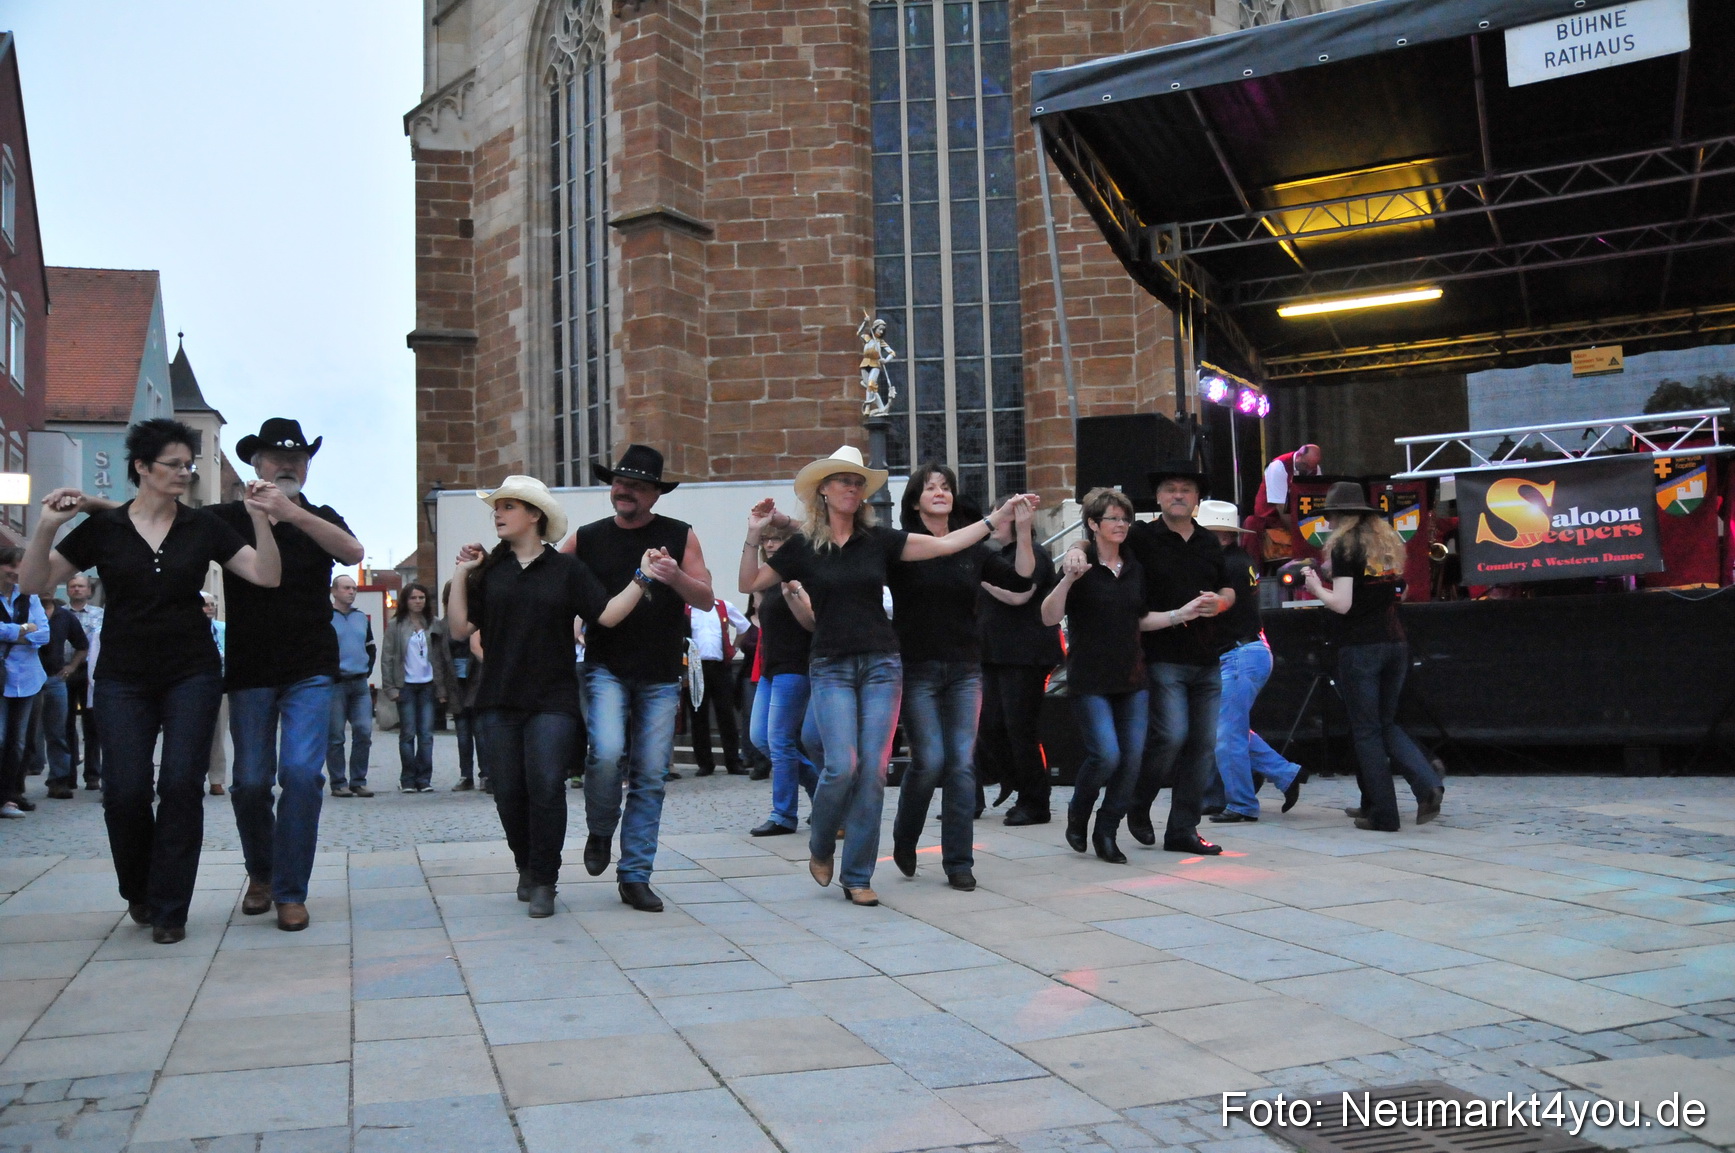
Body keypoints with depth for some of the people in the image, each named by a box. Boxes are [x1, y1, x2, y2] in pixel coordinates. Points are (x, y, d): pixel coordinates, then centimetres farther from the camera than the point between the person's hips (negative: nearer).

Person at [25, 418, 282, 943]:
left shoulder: (204, 526, 1)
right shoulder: (101, 527, 0)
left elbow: (267, 577, -5)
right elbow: (35, 583, -1)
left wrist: (260, 520, -19)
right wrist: (46, 528, -17)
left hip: (192, 674, 0)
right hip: (123, 678, 0)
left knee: (181, 785, -5)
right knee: (125, 790, -6)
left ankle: (169, 909, 7)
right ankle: (138, 892, 22)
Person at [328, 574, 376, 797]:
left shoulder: (362, 618, 16)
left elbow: (371, 648, 25)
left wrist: (368, 669, 11)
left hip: (360, 684, 5)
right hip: (335, 684, -5)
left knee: (364, 733, 0)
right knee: (335, 736, -1)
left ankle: (359, 781, 8)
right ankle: (338, 783, 5)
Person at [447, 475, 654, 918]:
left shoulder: (567, 569, 3)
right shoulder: (488, 571, 8)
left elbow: (607, 615, -4)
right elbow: (459, 629, 4)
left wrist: (641, 579, -13)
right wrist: (461, 575, 0)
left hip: (552, 700, -3)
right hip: (499, 700, 3)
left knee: (546, 788, -9)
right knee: (509, 792, 6)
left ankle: (544, 882, 4)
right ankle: (526, 868, 28)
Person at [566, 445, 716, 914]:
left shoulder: (679, 536, 5)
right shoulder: (586, 540, 7)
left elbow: (706, 600, 0)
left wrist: (675, 577, -20)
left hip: (660, 677, 1)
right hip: (606, 669, -1)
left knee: (650, 776, 0)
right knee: (607, 753, -22)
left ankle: (635, 875, 12)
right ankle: (599, 832, 8)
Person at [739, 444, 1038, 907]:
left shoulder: (878, 539, 7)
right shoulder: (802, 547, 4)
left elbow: (945, 544, 6)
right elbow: (750, 584, 7)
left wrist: (999, 515, 2)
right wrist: (754, 536, -6)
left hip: (881, 664, 2)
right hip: (831, 668, -2)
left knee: (873, 770, -3)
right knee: (842, 766, -15)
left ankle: (857, 877, 8)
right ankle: (820, 847, 15)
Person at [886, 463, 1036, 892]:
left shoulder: (971, 549, 9)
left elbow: (1020, 579, 2)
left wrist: (1023, 530, -7)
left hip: (963, 670, 3)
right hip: (916, 668, -3)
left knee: (962, 764, 0)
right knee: (929, 761, -9)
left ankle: (959, 863, 8)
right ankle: (904, 842, 18)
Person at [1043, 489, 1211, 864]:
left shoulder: (1136, 568, 11)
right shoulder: (1080, 565, -6)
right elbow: (1049, 618, -15)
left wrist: (1180, 614, 9)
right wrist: (1068, 580, -28)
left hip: (1132, 677, 6)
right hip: (1090, 680, -5)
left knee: (1132, 757, 0)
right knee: (1106, 755, -14)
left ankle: (1106, 833, 15)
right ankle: (1077, 815, 14)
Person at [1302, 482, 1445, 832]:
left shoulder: (1344, 546, -7)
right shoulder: (1389, 541, 13)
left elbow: (1341, 604, -15)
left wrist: (1317, 587, 3)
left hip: (1359, 648, -6)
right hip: (1395, 643, 6)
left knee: (1367, 731, 2)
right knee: (1386, 724, 18)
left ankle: (1383, 814, 3)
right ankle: (1427, 784, -3)